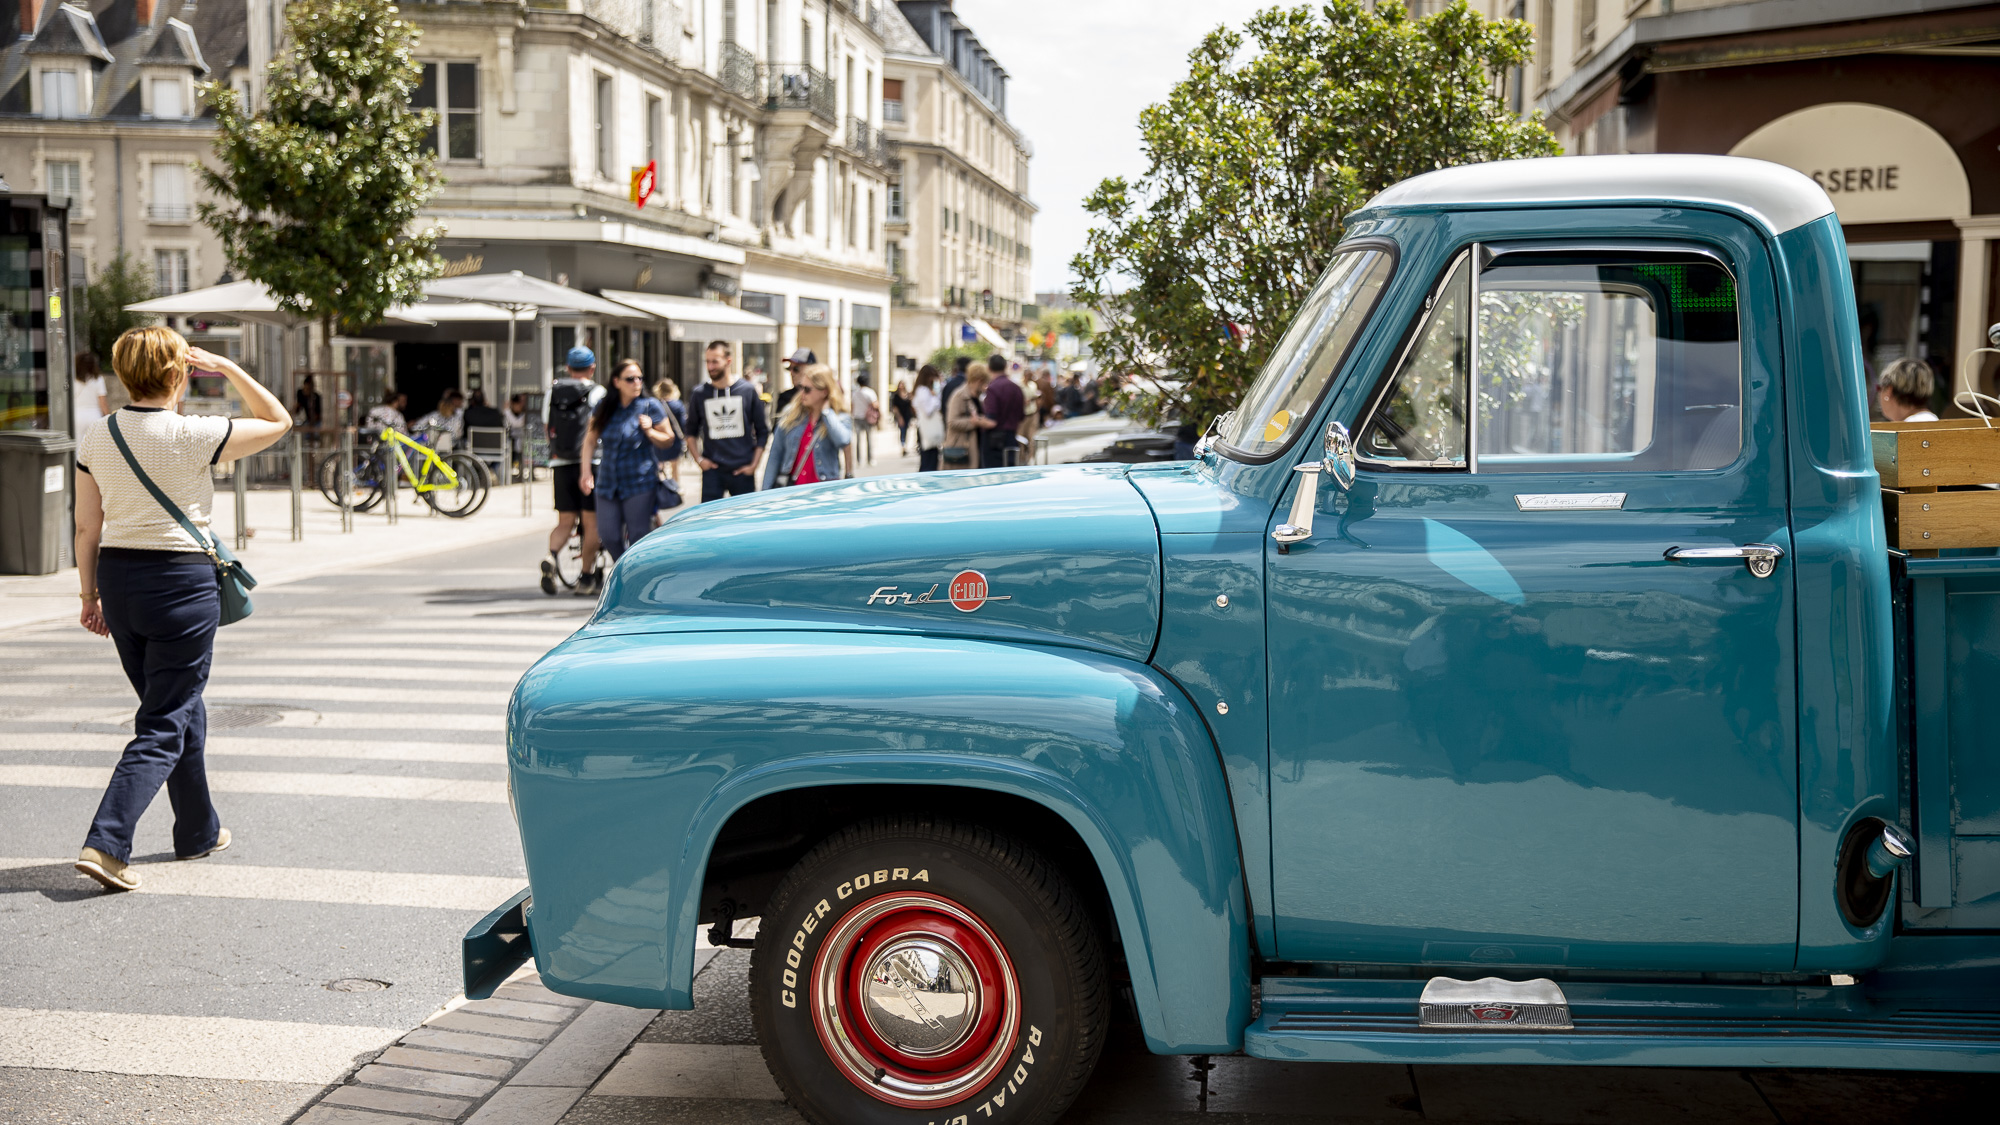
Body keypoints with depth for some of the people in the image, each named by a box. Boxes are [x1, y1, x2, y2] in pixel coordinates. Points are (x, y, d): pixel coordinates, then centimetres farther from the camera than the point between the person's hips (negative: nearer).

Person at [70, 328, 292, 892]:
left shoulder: (97, 438, 1)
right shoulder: (193, 436, -14)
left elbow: (87, 528, 5)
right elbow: (277, 421, -2)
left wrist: (91, 594, 14)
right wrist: (226, 368, 1)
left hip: (117, 577, 6)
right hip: (181, 581, -6)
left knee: (180, 707, 21)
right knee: (165, 724, 0)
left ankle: (199, 830, 33)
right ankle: (106, 843, -13)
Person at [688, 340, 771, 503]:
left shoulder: (747, 390, 0)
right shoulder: (699, 394, 3)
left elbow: (762, 431, 5)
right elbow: (691, 432, 15)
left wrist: (753, 464, -1)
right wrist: (698, 459, 3)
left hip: (742, 471, 0)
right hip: (712, 470, 1)